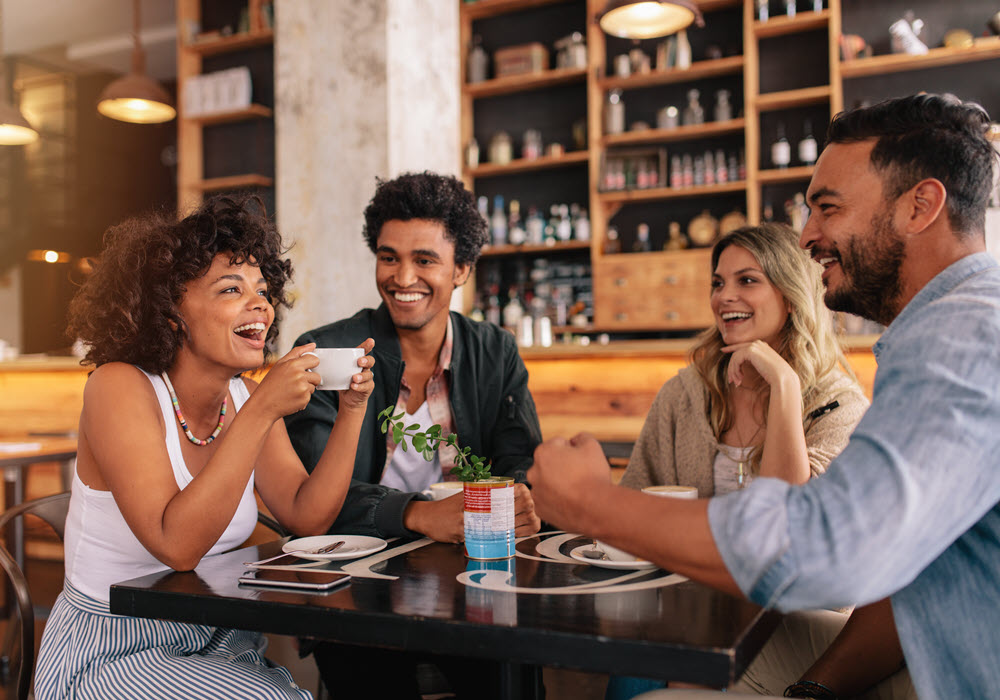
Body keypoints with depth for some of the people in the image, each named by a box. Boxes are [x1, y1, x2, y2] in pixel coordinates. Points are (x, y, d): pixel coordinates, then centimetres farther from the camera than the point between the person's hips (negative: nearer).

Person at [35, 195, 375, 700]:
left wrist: (351, 409, -13)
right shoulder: (118, 387, -18)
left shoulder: (244, 397, 1)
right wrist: (262, 412, -32)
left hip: (215, 644, 6)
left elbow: (307, 518, -4)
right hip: (109, 655, -6)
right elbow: (176, 544, -28)